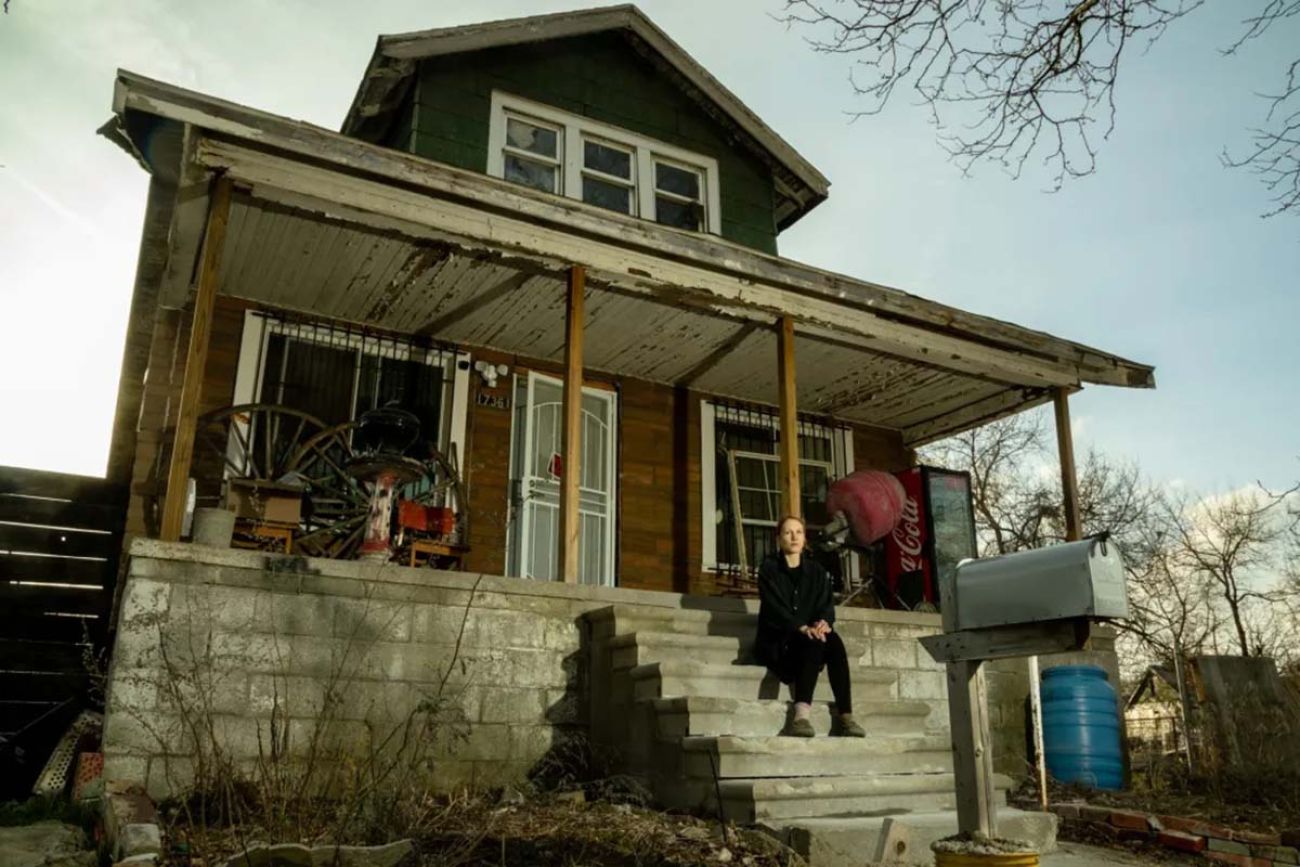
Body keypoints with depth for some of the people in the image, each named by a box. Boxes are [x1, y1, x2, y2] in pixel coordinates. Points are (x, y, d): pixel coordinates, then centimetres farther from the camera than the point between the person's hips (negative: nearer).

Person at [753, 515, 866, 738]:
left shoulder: (817, 571, 16)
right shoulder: (769, 568, 2)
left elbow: (826, 604, 2)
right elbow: (775, 607, -12)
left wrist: (824, 622, -23)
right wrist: (802, 628, -29)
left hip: (810, 636, 4)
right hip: (776, 640, -4)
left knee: (835, 641, -30)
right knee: (814, 644, -35)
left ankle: (844, 716, -38)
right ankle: (801, 715, -46)